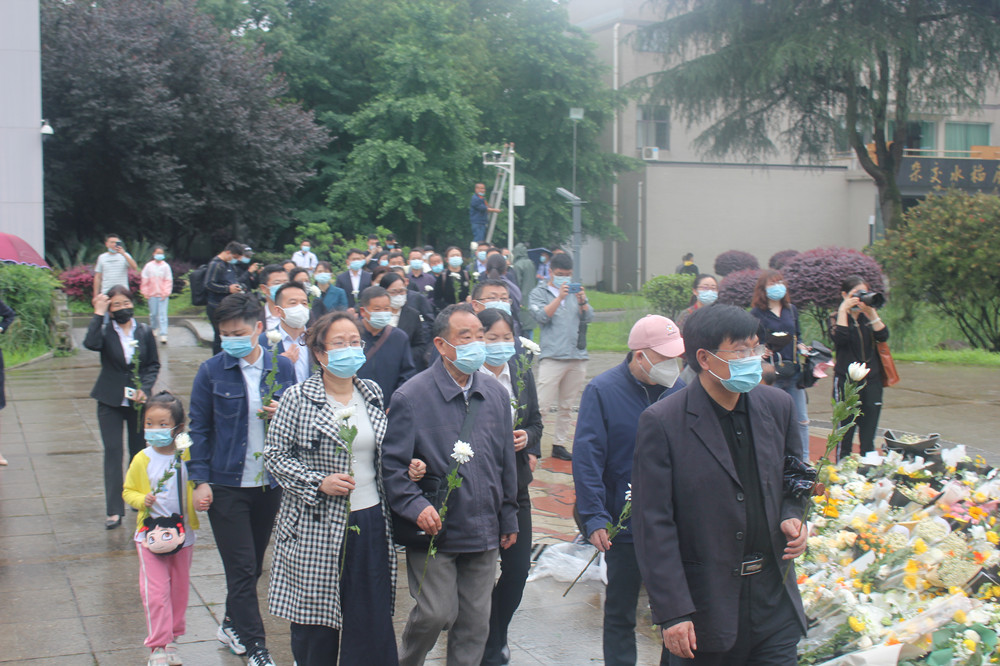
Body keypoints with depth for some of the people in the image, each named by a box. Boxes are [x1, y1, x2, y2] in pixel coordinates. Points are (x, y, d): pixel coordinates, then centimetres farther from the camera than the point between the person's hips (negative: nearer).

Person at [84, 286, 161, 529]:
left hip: (138, 400, 2)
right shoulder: (105, 331, -4)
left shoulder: (144, 332, 2)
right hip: (110, 401, -2)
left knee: (139, 451, 9)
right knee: (113, 452, -5)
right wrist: (98, 314, -22)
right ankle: (114, 510, -4)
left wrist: (144, 389, -9)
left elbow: (154, 365, 6)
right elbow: (91, 343, -26)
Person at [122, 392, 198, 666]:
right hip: (151, 535, -2)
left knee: (180, 589, 12)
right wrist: (142, 500, -17)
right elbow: (128, 491, 3)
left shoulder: (187, 456, -4)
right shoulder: (141, 460, -7)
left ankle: (172, 637, 29)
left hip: (183, 534, 2)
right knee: (156, 592, -5)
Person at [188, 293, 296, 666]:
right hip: (226, 483, -3)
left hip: (270, 482, 3)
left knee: (253, 564, 15)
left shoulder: (282, 368, 2)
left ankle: (232, 625, 36)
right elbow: (199, 428, 0)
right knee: (241, 568, -2)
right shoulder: (212, 372, -4)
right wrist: (200, 480, -6)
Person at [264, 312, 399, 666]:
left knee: (373, 618, 5)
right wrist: (319, 483, -16)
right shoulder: (298, 398, -6)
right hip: (318, 528, -4)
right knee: (315, 624, 4)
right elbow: (274, 454, -5)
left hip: (371, 521, 4)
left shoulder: (372, 392, 9)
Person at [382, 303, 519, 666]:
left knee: (475, 622, 9)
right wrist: (416, 506, -23)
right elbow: (392, 463, -11)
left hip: (483, 530, 5)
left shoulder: (495, 393, 6)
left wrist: (508, 517, 16)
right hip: (434, 528, -5)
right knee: (437, 612, -5)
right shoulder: (411, 397, -11)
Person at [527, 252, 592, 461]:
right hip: (552, 356, -5)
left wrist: (582, 301, -13)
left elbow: (588, 318, 6)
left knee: (567, 406, 9)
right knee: (542, 404, -13)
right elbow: (541, 317, -10)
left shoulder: (576, 292, 17)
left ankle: (559, 444, 17)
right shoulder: (539, 293, 6)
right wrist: (559, 298, -19)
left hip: (577, 357, 5)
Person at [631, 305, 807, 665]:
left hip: (773, 597, 4)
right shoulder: (661, 422, -13)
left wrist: (791, 515, -2)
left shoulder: (777, 406, 4)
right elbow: (654, 526, -13)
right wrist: (672, 612, -16)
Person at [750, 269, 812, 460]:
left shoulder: (791, 310, 12)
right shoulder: (757, 313, -2)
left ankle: (804, 460, 17)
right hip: (771, 374, -5)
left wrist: (801, 346, 1)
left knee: (801, 419, 7)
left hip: (793, 372, 5)